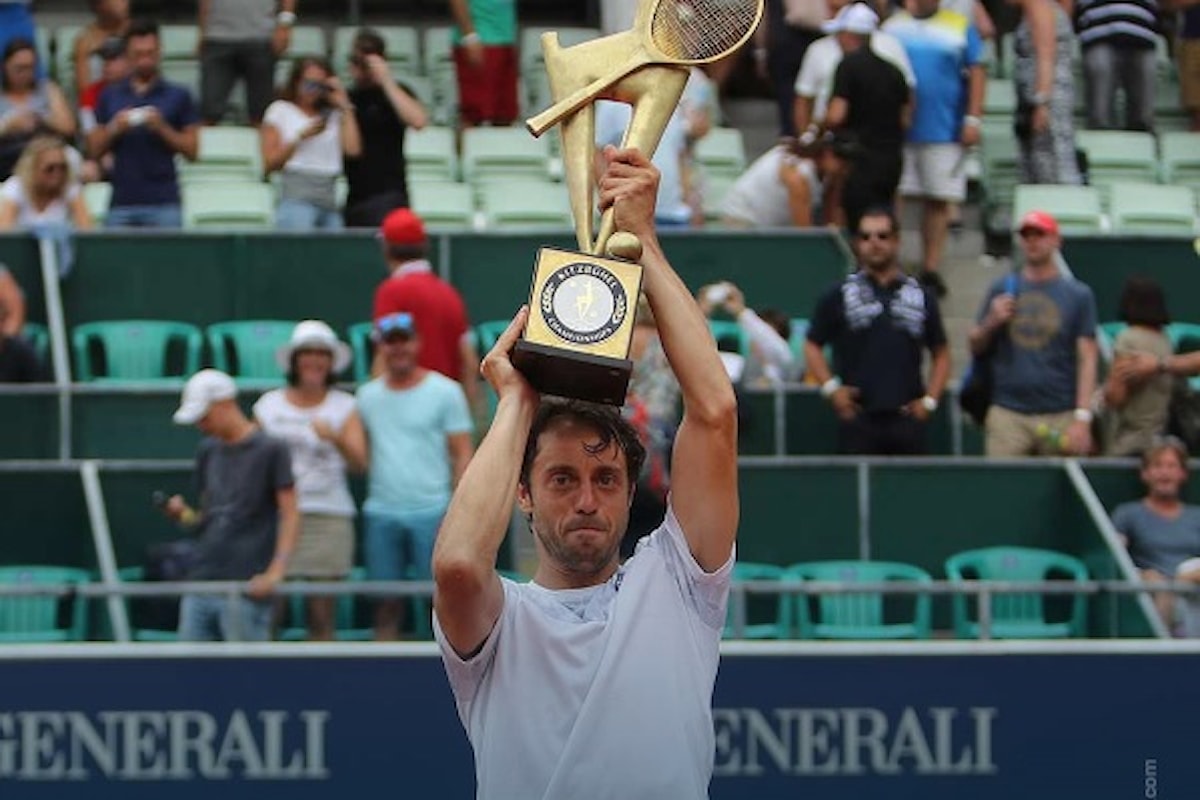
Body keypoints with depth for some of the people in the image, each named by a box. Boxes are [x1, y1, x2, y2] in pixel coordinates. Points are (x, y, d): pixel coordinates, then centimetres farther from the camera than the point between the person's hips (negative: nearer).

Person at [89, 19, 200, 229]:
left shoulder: (178, 96, 7)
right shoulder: (110, 96, 13)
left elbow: (191, 151, 3)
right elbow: (94, 151, 12)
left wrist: (162, 128, -10)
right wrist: (114, 129, -7)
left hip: (163, 203, -2)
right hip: (122, 202, 2)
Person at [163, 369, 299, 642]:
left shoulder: (270, 450, -4)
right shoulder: (208, 451, 15)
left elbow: (290, 515, -6)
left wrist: (275, 572, -16)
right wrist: (183, 515, -1)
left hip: (246, 588, -6)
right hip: (202, 581, 6)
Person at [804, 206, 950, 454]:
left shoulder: (921, 296, 14)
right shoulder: (839, 296, 8)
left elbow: (941, 353, 18)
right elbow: (812, 346, 9)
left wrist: (930, 400, 6)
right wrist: (831, 389, -4)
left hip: (906, 418, 2)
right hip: (859, 418, -2)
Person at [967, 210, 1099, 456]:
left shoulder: (1078, 295, 6)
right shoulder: (1001, 289, 12)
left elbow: (1087, 360, 1)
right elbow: (975, 347, 17)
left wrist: (1082, 418, -9)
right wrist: (991, 323, -5)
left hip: (1060, 417, -1)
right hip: (1007, 415, 1)